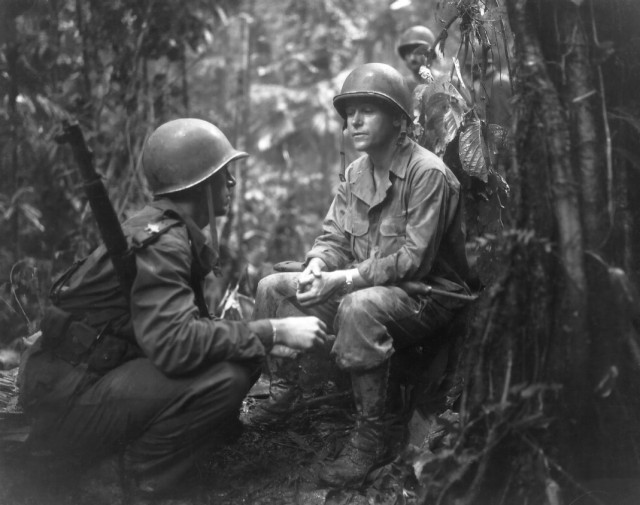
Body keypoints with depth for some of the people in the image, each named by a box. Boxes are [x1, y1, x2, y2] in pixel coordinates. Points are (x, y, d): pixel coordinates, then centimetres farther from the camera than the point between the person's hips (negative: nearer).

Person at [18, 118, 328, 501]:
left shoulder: (173, 232, 10)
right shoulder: (159, 242, -20)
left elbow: (188, 322, 13)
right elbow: (174, 344, -32)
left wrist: (262, 337, -1)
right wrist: (273, 332, -25)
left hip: (105, 373, 10)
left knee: (243, 357, 5)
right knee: (225, 377, -25)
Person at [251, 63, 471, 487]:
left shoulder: (427, 173, -18)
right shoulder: (356, 172, 8)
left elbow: (414, 258, -24)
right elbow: (334, 236, 8)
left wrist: (345, 280, -29)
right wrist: (316, 268, -16)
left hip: (427, 294, -8)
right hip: (364, 286, 8)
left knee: (360, 307, -40)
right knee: (274, 288, 0)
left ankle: (371, 438, -27)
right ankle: (283, 392, 13)